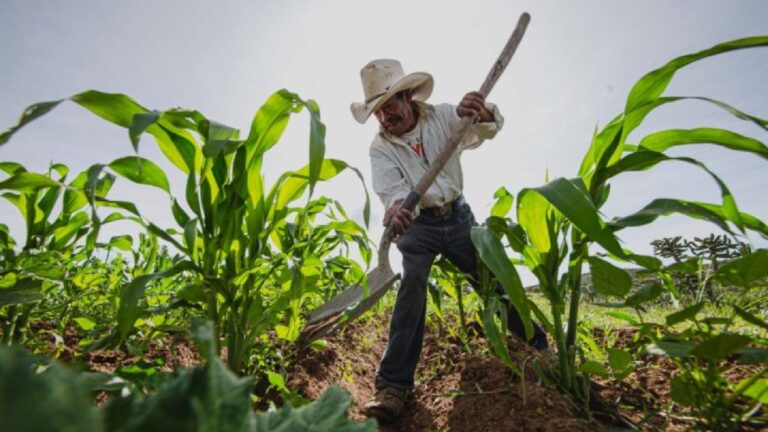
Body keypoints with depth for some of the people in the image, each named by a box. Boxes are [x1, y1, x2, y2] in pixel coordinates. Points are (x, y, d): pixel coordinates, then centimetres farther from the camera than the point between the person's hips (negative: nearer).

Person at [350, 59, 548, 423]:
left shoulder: (442, 116, -3)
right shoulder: (380, 147, -6)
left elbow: (489, 128, -14)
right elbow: (392, 189, -21)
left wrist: (480, 113, -39)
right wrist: (397, 208, -46)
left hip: (457, 216, 2)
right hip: (417, 225, -1)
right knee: (411, 287, -21)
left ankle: (541, 346, 27)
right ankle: (393, 385, -19)